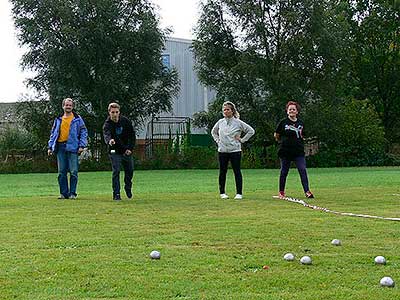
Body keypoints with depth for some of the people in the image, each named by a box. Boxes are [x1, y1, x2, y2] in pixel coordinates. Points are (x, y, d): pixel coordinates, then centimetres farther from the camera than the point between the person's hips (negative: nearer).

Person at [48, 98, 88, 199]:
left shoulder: (77, 119, 5)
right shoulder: (58, 120, 16)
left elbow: (83, 132, 2)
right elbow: (53, 133, 19)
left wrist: (82, 145, -9)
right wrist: (50, 147, 11)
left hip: (72, 148, -4)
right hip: (60, 147, 4)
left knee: (73, 172, -4)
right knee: (61, 172, 4)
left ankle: (72, 193, 2)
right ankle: (64, 193, 10)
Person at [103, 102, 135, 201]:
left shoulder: (126, 121, -7)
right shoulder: (107, 124, -19)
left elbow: (132, 135, 2)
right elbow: (106, 135, -39)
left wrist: (130, 148, -8)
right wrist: (109, 140, -63)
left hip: (126, 151, 4)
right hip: (115, 152, -3)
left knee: (130, 171, 13)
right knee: (116, 171, -13)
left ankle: (128, 188, 38)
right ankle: (116, 194, -6)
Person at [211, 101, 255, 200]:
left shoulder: (238, 122, -2)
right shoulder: (220, 122, 8)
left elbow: (251, 131, 2)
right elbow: (213, 132, 27)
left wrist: (242, 140, -2)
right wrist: (217, 140, 12)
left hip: (235, 150, -3)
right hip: (222, 151, 3)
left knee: (237, 172, -2)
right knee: (222, 172, 7)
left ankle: (239, 193, 2)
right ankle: (222, 192, 16)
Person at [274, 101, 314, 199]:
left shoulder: (300, 123, 9)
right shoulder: (283, 122, -1)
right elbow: (276, 135, 8)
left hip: (299, 151, 2)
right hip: (285, 151, -2)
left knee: (303, 170, -10)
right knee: (284, 172, 5)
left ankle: (307, 191, -12)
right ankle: (281, 192, 17)